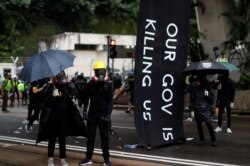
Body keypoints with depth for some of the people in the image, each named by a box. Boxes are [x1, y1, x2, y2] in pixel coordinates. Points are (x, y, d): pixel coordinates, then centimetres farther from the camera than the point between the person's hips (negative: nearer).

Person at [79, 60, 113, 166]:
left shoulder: (108, 85, -3)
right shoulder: (90, 84, 1)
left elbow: (110, 101, -6)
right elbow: (86, 99, 4)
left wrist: (108, 114, -15)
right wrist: (84, 111, -5)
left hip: (103, 114, -2)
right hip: (92, 114, 2)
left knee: (105, 137, 6)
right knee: (90, 136, 8)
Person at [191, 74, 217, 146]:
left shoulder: (208, 88, 2)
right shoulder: (195, 89, 4)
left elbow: (212, 99, 6)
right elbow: (192, 99, 8)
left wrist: (207, 95, -13)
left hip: (206, 109, -2)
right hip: (197, 110, 3)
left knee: (208, 123, -16)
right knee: (199, 125, 7)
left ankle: (213, 140, -6)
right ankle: (202, 140, 21)